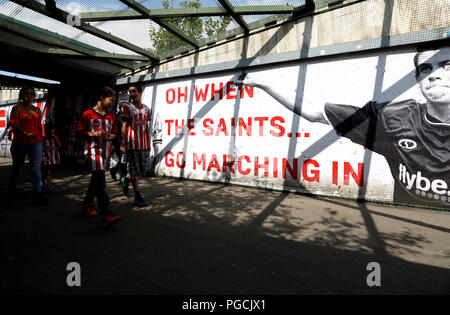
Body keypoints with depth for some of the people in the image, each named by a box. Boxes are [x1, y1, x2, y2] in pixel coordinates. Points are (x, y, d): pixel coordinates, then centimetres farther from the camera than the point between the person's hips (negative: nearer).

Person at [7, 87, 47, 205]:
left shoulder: (37, 110, 12)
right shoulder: (17, 108, 1)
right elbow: (13, 123, -13)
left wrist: (40, 140, 16)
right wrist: (25, 132, -28)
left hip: (35, 142, 2)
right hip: (19, 142, -2)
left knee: (36, 167, -9)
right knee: (17, 166, 14)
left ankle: (37, 195, -11)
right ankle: (11, 190, 37)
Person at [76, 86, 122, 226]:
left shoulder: (111, 116, 12)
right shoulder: (88, 114, -2)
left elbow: (114, 132, 19)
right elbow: (80, 131, 1)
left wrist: (111, 136, -4)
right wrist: (94, 134, -15)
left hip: (106, 150, 6)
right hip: (92, 150, -6)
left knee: (96, 179, 18)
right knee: (100, 180, -16)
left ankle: (87, 203, 40)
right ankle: (107, 214, -21)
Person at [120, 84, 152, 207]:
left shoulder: (146, 109, 12)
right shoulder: (127, 107, 0)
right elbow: (124, 125, -3)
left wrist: (148, 144, 13)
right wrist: (123, 144, -7)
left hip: (144, 144, 5)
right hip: (132, 143, -5)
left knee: (144, 169, 8)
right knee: (134, 170, 1)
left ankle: (126, 180, 35)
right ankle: (138, 197, 11)